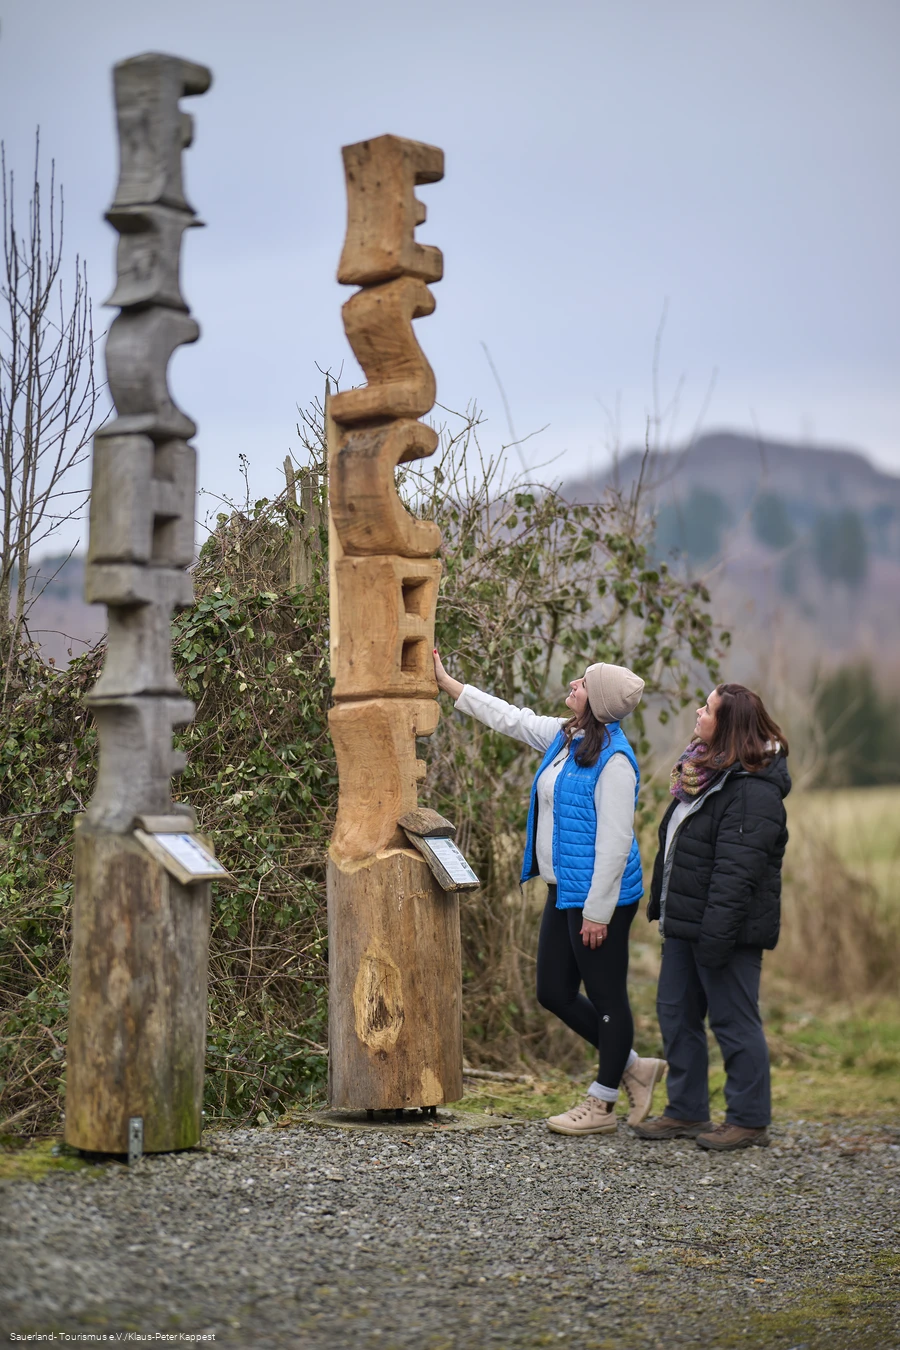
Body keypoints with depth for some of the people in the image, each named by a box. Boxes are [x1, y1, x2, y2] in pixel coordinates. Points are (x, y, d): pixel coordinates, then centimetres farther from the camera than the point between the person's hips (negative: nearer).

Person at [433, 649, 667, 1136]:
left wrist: (597, 911, -20)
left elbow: (614, 841, -20)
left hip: (598, 897, -10)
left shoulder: (613, 759, -18)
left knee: (606, 998, 3)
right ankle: (633, 1068, 26)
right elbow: (508, 717, 22)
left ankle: (601, 1103, 14)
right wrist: (446, 683, 26)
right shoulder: (564, 737, 9)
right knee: (554, 993, 14)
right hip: (564, 893, 10)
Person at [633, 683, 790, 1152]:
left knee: (733, 1021, -1)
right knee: (675, 1013, 13)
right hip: (685, 922, 10)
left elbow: (736, 870, -25)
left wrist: (716, 933, -28)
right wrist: (664, 910, 21)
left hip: (727, 930, -10)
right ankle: (686, 1111, 23)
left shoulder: (753, 791, -19)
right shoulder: (703, 773, 13)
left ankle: (749, 1120, 9)